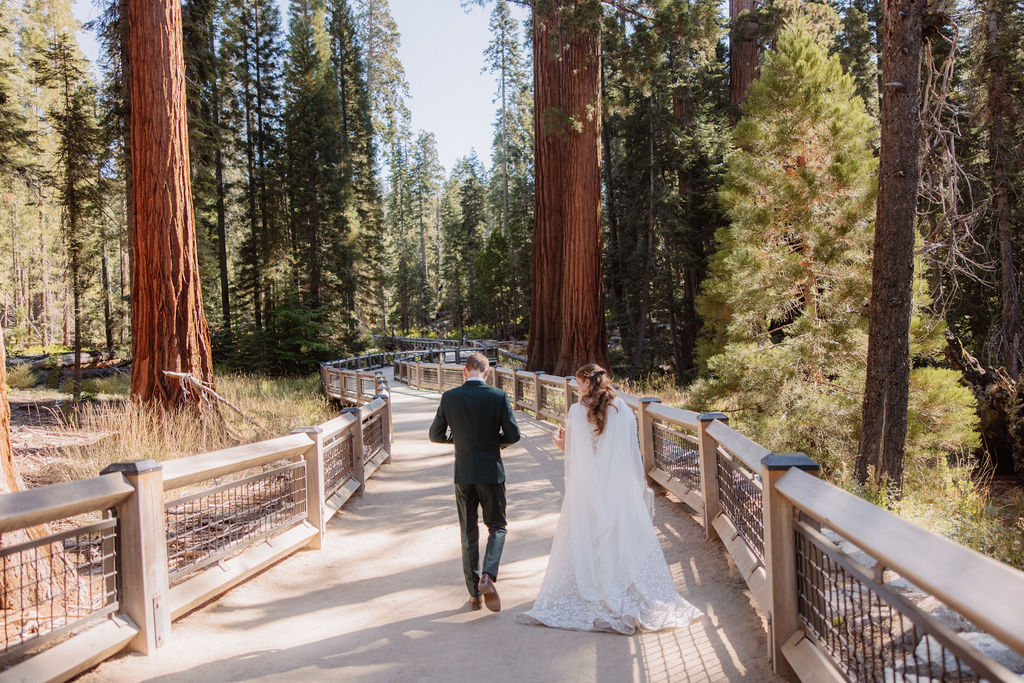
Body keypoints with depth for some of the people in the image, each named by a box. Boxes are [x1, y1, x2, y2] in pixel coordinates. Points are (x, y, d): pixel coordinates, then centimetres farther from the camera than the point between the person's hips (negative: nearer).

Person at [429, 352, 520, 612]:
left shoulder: (449, 397, -4)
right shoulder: (498, 396, -9)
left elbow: (436, 434, 2)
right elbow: (513, 435, -8)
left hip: (463, 474, 2)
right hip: (491, 472, -2)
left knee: (468, 533, 12)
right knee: (497, 527, 14)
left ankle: (474, 594, 18)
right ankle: (488, 576, -8)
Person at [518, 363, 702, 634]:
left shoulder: (576, 412, -7)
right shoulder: (624, 411, -1)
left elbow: (573, 452, -2)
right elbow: (634, 454, 2)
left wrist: (560, 443, 20)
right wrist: (640, 488, 12)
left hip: (587, 492, -2)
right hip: (620, 490, 2)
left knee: (584, 543, 9)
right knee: (626, 542, 8)